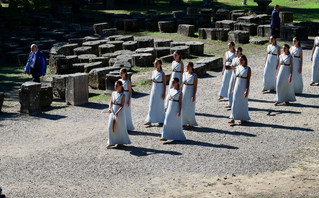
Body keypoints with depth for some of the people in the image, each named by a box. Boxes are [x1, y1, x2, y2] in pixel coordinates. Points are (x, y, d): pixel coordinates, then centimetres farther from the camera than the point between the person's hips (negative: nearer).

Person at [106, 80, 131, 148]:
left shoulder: (123, 95, -11)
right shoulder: (113, 93, 5)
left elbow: (122, 106, -15)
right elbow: (111, 102, 7)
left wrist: (118, 112, -27)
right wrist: (109, 108, -12)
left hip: (120, 113, -5)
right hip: (113, 112, 5)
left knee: (120, 128, 7)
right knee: (111, 127, 6)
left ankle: (121, 142, 23)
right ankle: (112, 142, 16)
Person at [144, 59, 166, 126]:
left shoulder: (162, 74, -12)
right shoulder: (153, 72, 5)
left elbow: (164, 84, -10)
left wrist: (164, 94, -13)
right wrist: (151, 91, 15)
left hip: (160, 91, -6)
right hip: (154, 90, 6)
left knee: (160, 105, 5)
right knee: (152, 105, 4)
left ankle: (162, 120, 21)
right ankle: (149, 121, 6)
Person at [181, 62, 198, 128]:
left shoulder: (194, 76, -10)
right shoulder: (184, 74, 5)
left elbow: (195, 87, -11)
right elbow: (182, 84, 11)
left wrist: (194, 96, -16)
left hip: (190, 93, -5)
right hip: (184, 93, 5)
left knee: (190, 109, 2)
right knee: (183, 108, 3)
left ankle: (191, 123, 17)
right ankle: (184, 123, 14)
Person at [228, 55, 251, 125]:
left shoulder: (248, 69, -8)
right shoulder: (238, 68, 7)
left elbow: (248, 80, -11)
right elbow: (235, 79, 11)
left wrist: (247, 90, -17)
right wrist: (233, 88, 9)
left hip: (244, 87, -5)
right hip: (237, 87, 5)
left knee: (243, 103, 4)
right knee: (235, 102, 2)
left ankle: (242, 118, 17)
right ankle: (233, 119, 3)